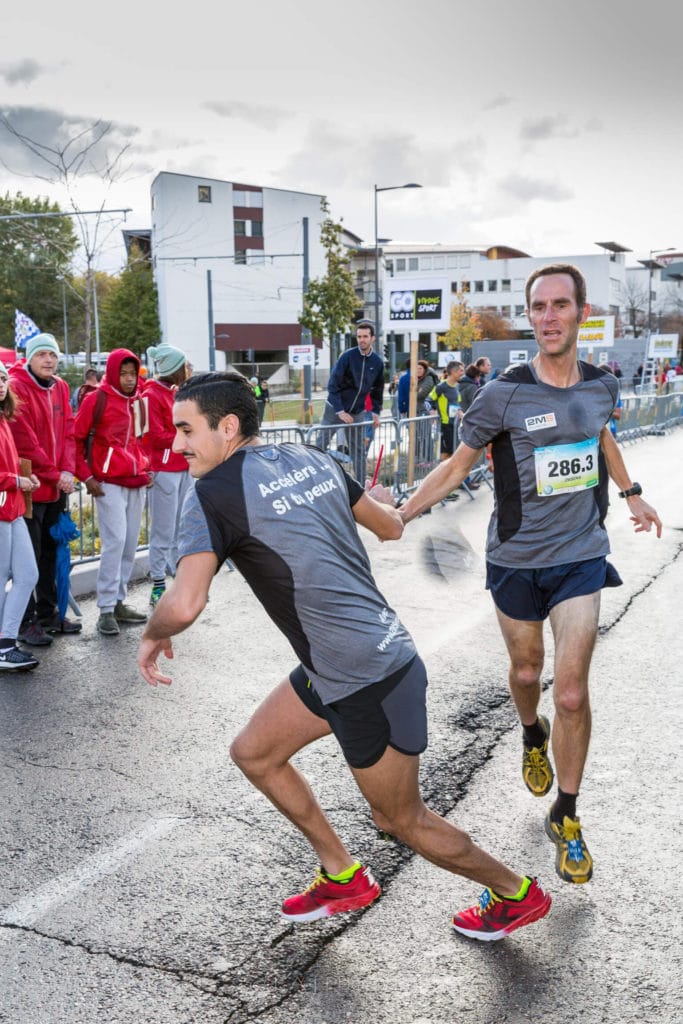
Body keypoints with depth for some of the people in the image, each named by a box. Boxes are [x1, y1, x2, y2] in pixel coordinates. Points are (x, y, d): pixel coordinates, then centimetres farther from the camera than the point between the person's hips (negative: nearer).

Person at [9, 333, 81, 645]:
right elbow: (25, 442, -16)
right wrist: (54, 475, -13)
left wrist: (68, 471, -6)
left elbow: (68, 432, 9)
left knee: (52, 552, 15)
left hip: (57, 487, 7)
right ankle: (26, 623, 9)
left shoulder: (60, 387, 11)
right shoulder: (16, 386, -12)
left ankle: (48, 614, 27)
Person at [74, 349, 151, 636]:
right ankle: (106, 610, -8)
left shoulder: (139, 401, 11)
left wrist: (145, 467, 14)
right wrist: (86, 476, -9)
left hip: (137, 483, 6)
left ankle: (119, 601, 19)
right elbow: (77, 439, -4)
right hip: (109, 483, -6)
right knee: (114, 542, -13)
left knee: (130, 545, 9)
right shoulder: (96, 400, -7)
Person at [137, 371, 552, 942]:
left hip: (368, 681, -9)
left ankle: (517, 894, 34)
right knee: (253, 753, 19)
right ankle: (344, 877, 33)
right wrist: (380, 500, 38)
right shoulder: (309, 458, 5)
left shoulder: (215, 493, -17)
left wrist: (152, 635, -6)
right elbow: (392, 527, 15)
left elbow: (184, 606, -29)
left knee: (401, 819, 13)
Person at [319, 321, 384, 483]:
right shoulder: (347, 356, -14)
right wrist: (340, 411, -20)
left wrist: (376, 412, 6)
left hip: (357, 413, 4)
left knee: (358, 451, 7)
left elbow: (378, 389, 13)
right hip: (335, 409, -4)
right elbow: (333, 385, -16)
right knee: (320, 445, -1)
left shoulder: (377, 362, 0)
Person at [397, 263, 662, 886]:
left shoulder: (602, 386, -3)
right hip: (516, 560, -1)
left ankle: (566, 817, 16)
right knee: (527, 672, 17)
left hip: (581, 556, 1)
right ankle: (533, 736, 54)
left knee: (571, 693, -4)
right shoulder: (504, 396, -14)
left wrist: (632, 495, 30)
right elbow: (457, 467, -5)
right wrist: (394, 518, -10)